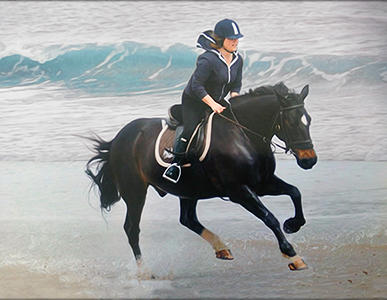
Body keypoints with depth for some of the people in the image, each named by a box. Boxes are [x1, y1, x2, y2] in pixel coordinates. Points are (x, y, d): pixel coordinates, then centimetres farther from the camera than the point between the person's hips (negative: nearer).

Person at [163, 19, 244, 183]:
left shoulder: (238, 60, -4)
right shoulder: (208, 59, -27)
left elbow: (236, 85, 5)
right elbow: (197, 85, -28)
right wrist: (213, 104, -30)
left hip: (218, 101, 6)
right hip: (193, 100, -6)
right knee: (190, 129, -15)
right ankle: (175, 164, 1)